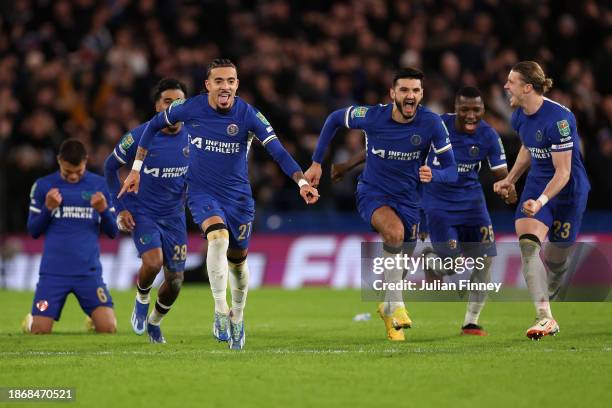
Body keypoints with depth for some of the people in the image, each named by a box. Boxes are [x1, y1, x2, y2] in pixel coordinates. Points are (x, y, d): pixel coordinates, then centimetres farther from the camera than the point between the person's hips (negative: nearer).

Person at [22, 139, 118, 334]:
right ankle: (30, 320, 30)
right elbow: (33, 231, 6)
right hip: (53, 272, 0)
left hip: (89, 272, 0)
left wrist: (103, 210, -13)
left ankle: (93, 320, 24)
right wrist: (48, 208, -11)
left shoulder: (100, 185, 5)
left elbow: (113, 232, 7)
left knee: (108, 328, -12)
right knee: (39, 331, -7)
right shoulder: (43, 186, 4)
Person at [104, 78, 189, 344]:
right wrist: (120, 208, -3)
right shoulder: (140, 137, -13)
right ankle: (141, 300, 4)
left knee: (175, 280, 3)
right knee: (153, 261, -28)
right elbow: (110, 166, 1)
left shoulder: (192, 137, -5)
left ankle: (154, 322, 31)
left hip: (175, 217, 4)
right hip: (143, 214, -3)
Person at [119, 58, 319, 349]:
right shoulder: (189, 108, -11)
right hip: (201, 192, -1)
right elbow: (154, 125, 6)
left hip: (238, 196, 2)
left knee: (238, 260, 11)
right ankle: (220, 311, -25)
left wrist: (302, 182, -33)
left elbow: (277, 150, -19)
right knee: (218, 236, -30)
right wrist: (136, 168, 4)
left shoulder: (248, 115, -14)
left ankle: (237, 317, 36)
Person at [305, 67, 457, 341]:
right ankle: (395, 304, -23)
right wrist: (316, 162, 3)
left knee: (399, 265, 11)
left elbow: (451, 170, -13)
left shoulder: (431, 124, -16)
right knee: (394, 231, -34)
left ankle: (388, 308, 44)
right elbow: (334, 119, 3)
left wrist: (433, 175, -37)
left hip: (408, 200, 2)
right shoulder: (371, 116, -17)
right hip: (372, 194, -2)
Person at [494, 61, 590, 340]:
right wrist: (510, 179, 12)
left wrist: (541, 201, -35)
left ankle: (547, 300, 37)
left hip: (568, 189, -6)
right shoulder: (520, 117, 0)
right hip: (537, 183, 6)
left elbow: (563, 172, -24)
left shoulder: (558, 118, -25)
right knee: (527, 244, -18)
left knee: (556, 259, 6)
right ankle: (545, 318, -24)